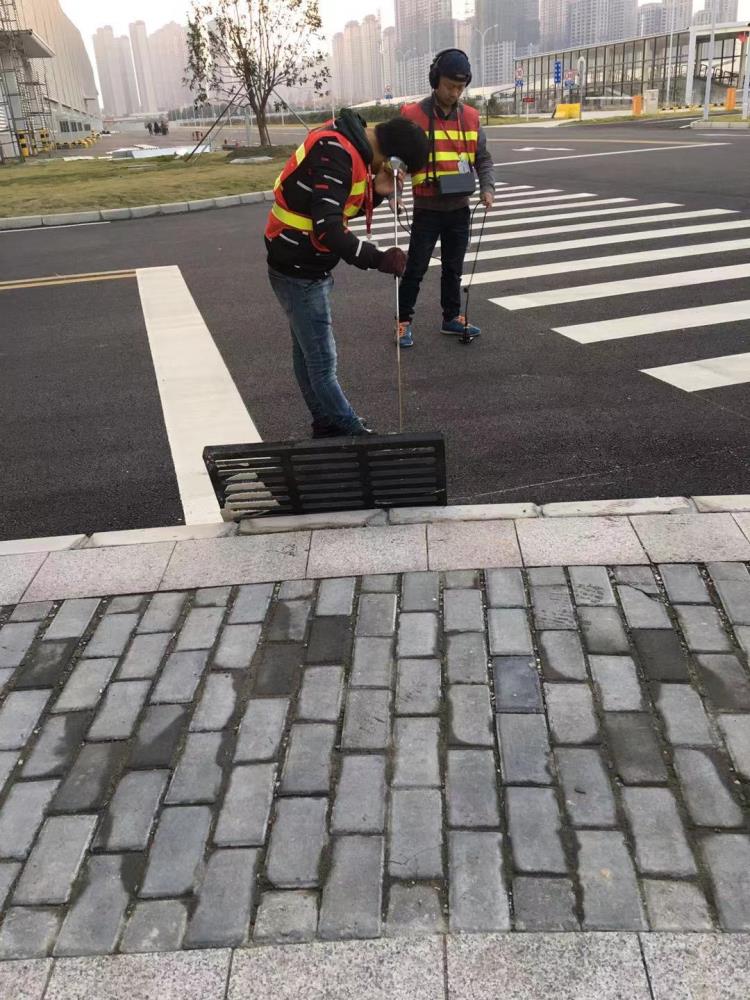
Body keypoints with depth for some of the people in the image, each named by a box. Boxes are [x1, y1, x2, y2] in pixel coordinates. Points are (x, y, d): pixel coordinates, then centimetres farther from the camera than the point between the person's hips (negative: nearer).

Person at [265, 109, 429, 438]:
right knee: (321, 359, 1)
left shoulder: (348, 144, 6)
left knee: (308, 352, 19)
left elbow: (342, 208, 15)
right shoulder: (335, 155, -25)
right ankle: (351, 431, 13)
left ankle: (327, 425, 31)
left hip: (306, 267, 10)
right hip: (299, 272, -10)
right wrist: (379, 259, -26)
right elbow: (328, 231, -31)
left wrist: (376, 191, -3)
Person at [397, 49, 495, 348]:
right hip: (427, 208, -4)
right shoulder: (413, 115, -8)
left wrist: (487, 188, -9)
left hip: (459, 207, 4)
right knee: (416, 268, 2)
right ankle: (404, 321, 13)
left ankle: (452, 318, 26)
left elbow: (483, 158, 8)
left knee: (454, 267, 14)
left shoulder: (470, 117, 4)